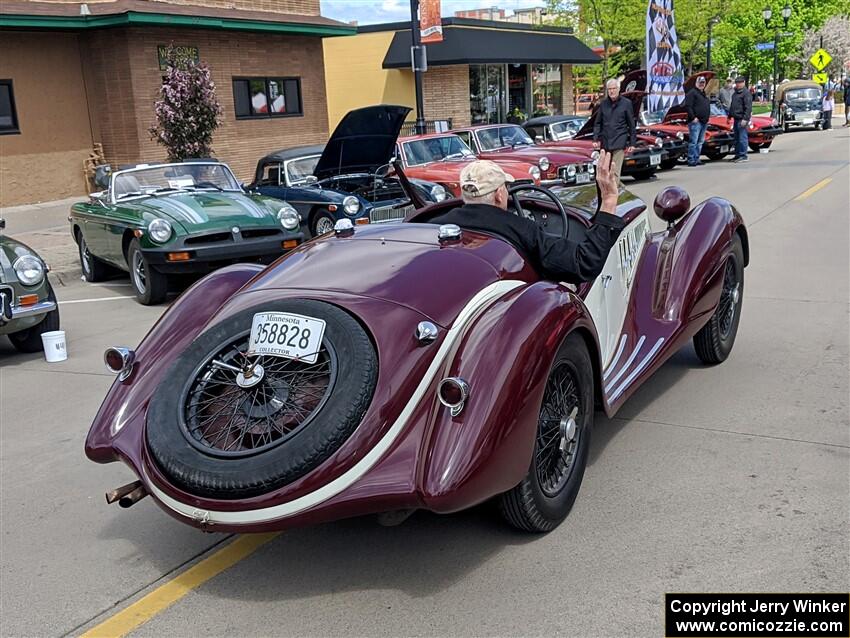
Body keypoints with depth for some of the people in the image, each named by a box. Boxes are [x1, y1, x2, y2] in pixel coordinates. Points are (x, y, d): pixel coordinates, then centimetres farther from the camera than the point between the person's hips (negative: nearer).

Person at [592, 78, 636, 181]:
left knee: (615, 171, -9)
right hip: (605, 142, 4)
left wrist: (632, 143, 0)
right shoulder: (603, 104, 10)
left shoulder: (626, 103, 2)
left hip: (619, 143, -4)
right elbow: (597, 123, 14)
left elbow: (631, 125, 3)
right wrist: (596, 139, 2)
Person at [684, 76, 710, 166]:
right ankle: (691, 160, -10)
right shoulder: (692, 93, -6)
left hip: (704, 122, 9)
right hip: (695, 122, -9)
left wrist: (707, 118, 17)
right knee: (693, 142, -11)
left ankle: (697, 159, 16)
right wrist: (693, 117, -20)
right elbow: (688, 106, -15)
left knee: (700, 142, 11)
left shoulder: (704, 94, 22)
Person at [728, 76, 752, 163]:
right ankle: (737, 155, 20)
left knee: (742, 137, -8)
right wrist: (729, 116, 25)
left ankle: (743, 156, -6)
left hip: (742, 119, -9)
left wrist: (745, 119, -22)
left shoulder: (746, 93, -10)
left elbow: (748, 107, -16)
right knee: (736, 138, 13)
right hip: (736, 119, 9)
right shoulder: (735, 93, 19)